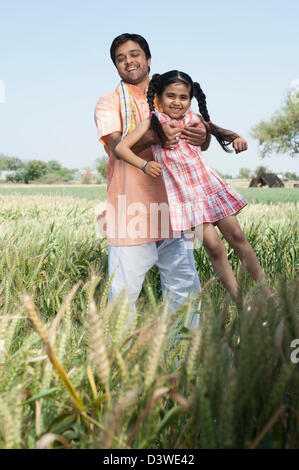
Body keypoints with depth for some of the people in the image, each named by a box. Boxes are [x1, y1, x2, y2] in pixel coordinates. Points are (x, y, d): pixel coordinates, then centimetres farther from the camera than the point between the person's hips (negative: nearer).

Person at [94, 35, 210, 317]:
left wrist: (202, 136, -17)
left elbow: (201, 142, 9)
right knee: (124, 294, -1)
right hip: (130, 209, -3)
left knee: (186, 289, 7)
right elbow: (117, 146, -12)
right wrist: (155, 135, -31)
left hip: (171, 205, 4)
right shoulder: (109, 103, 6)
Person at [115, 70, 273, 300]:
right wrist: (144, 164, -23)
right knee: (213, 245, -10)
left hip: (209, 184, 3)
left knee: (236, 236, 4)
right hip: (182, 193, -3)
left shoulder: (193, 119, 5)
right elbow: (121, 147, -8)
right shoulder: (154, 122, -3)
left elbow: (218, 131, 21)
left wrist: (237, 138, 0)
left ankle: (266, 291, 16)